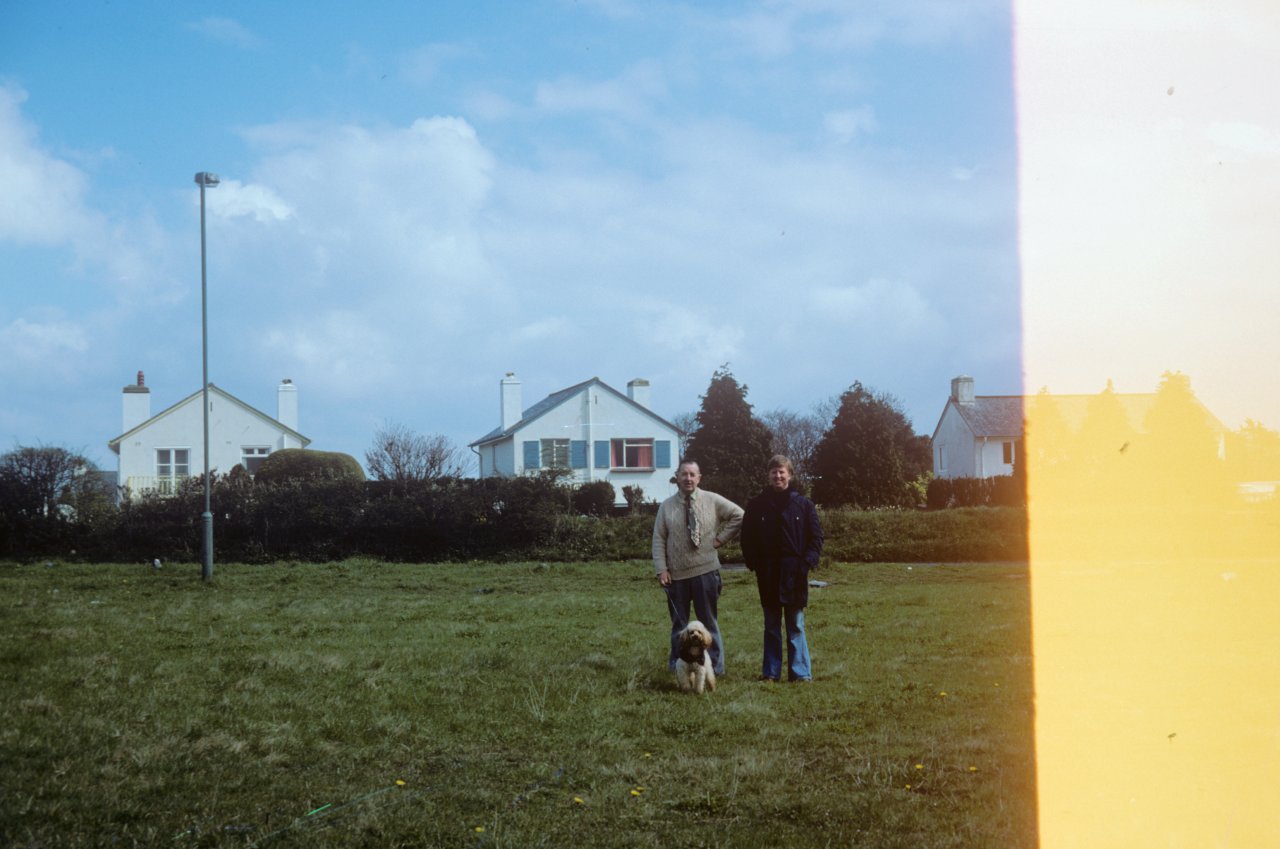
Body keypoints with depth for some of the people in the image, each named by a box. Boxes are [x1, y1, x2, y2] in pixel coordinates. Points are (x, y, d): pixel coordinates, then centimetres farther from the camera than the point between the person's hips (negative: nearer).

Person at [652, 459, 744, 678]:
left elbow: (738, 515, 6)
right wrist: (661, 569, -6)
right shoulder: (666, 507, 1)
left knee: (709, 621, 5)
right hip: (676, 574, 1)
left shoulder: (712, 501, -1)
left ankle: (715, 667, 11)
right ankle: (676, 665, 20)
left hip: (705, 571, -1)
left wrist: (721, 538, -1)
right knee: (679, 622, 11)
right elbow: (659, 540, 1)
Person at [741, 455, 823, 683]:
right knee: (771, 626, 9)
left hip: (794, 573, -1)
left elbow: (816, 537, 2)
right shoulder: (757, 505, 3)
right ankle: (770, 672, 14)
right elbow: (747, 538, 6)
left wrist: (808, 562, -10)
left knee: (796, 626, 4)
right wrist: (754, 563, -6)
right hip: (768, 574, 1)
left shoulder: (803, 504, 1)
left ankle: (800, 672, 7)